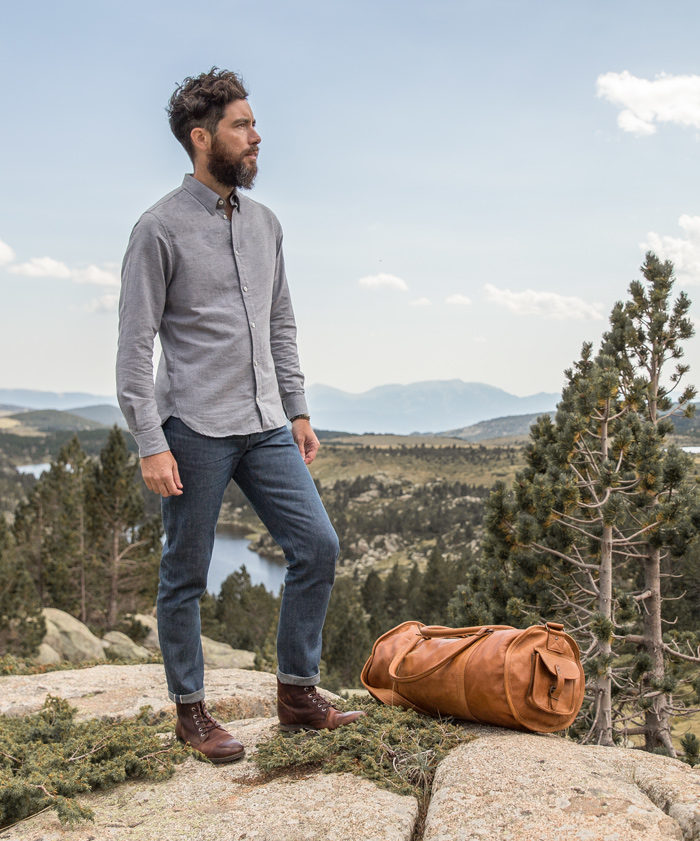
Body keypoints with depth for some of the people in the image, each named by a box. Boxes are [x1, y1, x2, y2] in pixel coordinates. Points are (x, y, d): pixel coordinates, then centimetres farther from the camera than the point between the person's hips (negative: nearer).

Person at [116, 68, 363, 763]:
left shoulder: (264, 223, 13)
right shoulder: (161, 228, -7)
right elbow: (135, 344, -9)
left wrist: (297, 411, 14)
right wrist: (150, 443, -15)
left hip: (265, 425, 6)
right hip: (195, 430, -6)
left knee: (317, 545, 2)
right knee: (186, 575, 4)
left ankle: (297, 694, 16)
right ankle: (190, 711, 21)